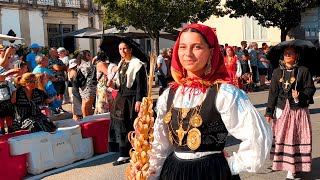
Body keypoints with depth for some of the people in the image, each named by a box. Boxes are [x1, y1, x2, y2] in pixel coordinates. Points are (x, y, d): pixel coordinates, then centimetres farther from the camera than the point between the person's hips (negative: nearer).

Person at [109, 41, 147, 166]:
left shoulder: (136, 64, -10)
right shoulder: (121, 64, 13)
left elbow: (140, 84, -15)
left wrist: (138, 101, -20)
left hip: (132, 98, -8)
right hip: (122, 97, 8)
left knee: (130, 126, -2)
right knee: (121, 125, 7)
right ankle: (124, 155, 16)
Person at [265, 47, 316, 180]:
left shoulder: (303, 71, -1)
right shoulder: (277, 72, 6)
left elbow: (311, 89, 1)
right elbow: (273, 93, 6)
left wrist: (300, 96, -19)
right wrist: (269, 112, 3)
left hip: (299, 110, -2)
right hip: (282, 109, 2)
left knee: (297, 138, 0)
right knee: (282, 138, 0)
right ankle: (290, 168, 13)